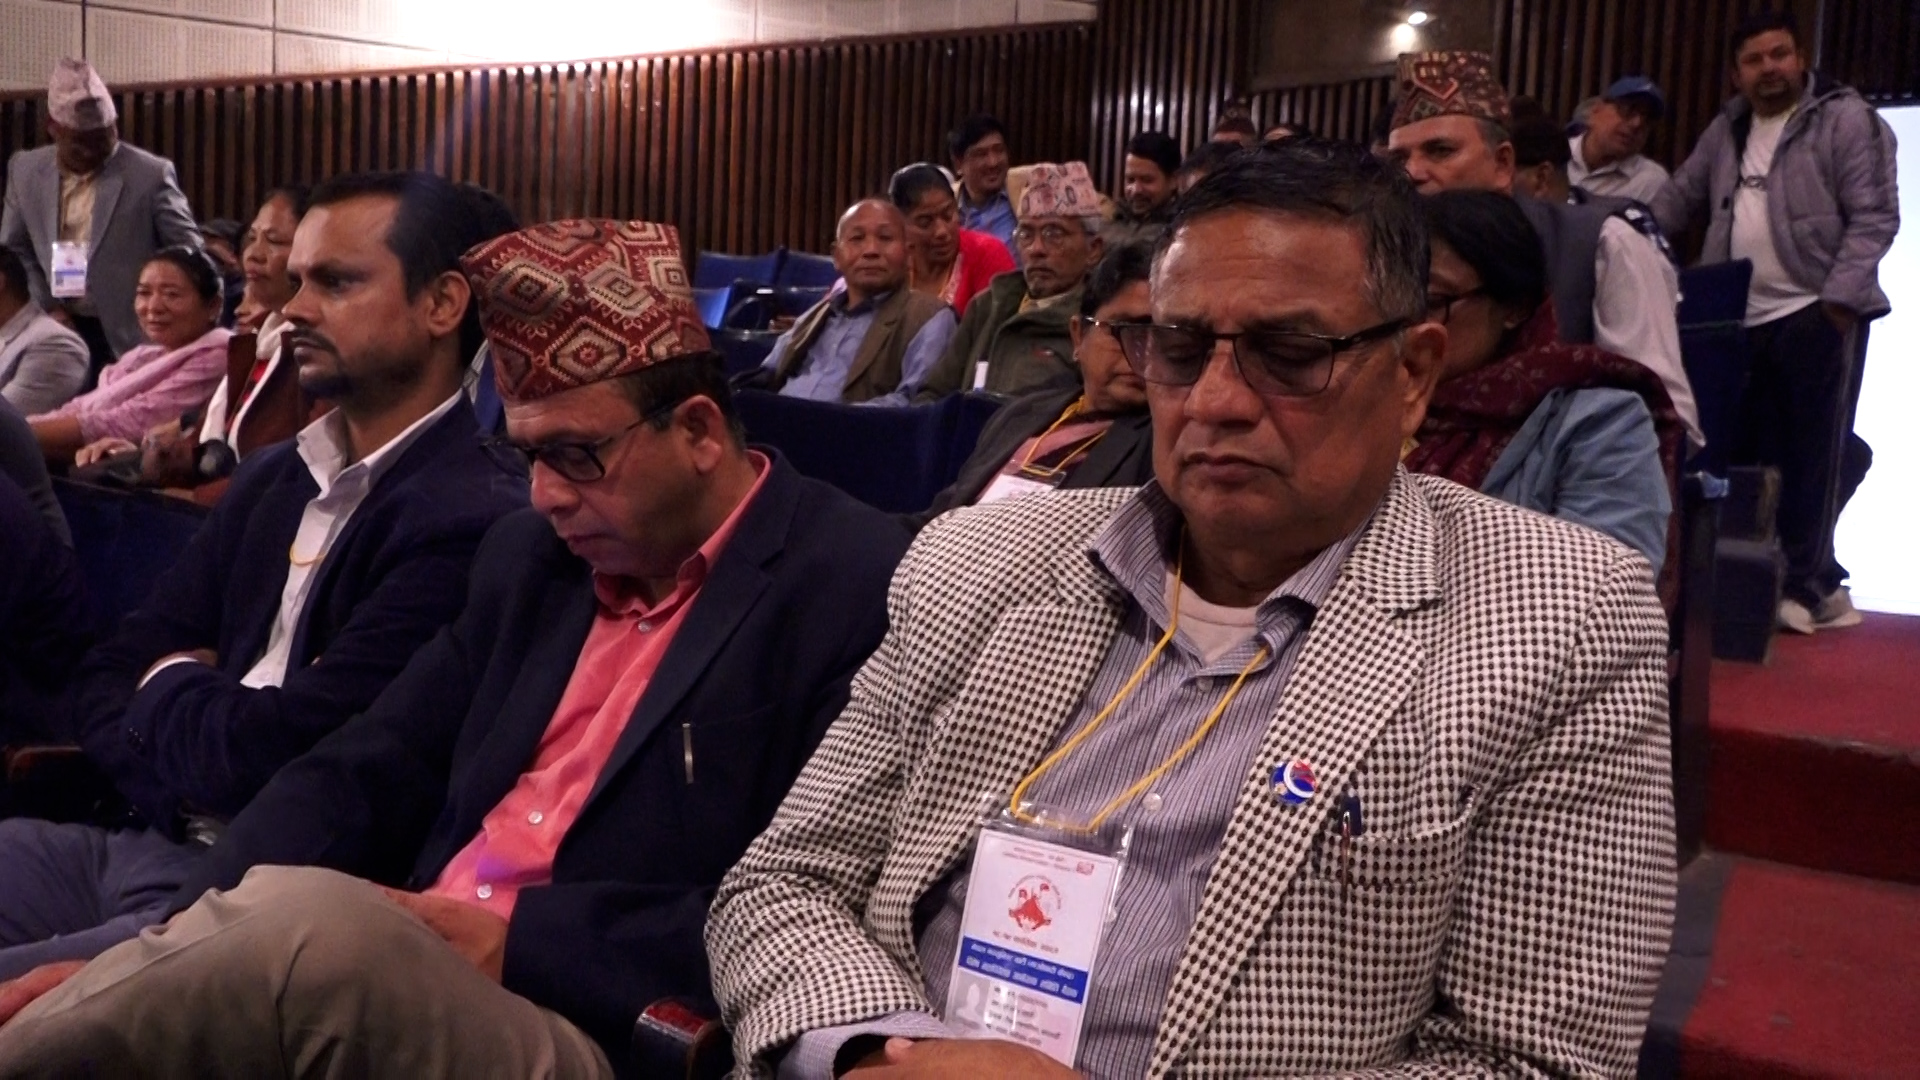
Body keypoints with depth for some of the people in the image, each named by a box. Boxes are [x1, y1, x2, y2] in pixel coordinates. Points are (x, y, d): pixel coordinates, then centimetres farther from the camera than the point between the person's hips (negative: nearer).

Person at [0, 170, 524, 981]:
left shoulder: (468, 525, -18)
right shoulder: (274, 480, 13)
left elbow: (267, 751, -21)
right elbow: (104, 682, 11)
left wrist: (168, 690, 1)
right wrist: (198, 710, -11)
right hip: (146, 843, 8)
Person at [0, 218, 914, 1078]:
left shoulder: (853, 587, -9)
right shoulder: (531, 555, 15)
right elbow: (368, 773, 13)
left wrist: (524, 935, -18)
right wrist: (187, 943, -4)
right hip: (402, 975, 7)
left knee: (309, 922, -31)